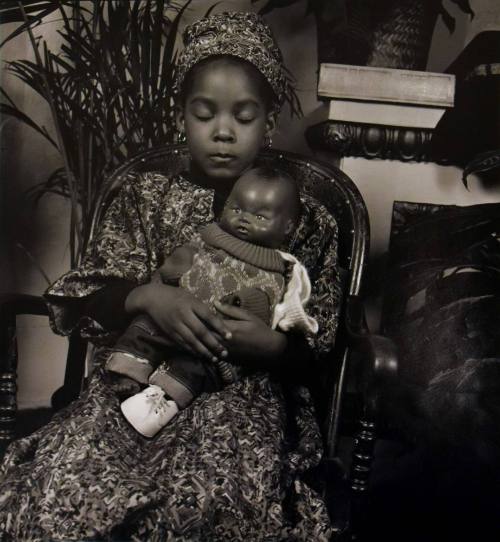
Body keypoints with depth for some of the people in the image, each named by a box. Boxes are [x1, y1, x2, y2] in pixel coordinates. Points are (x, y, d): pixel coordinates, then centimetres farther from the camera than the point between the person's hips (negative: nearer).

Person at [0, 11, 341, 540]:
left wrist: (272, 343, -18)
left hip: (243, 390, -1)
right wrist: (147, 296, -20)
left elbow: (318, 344, 5)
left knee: (212, 497, -33)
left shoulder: (303, 219, 6)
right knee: (55, 488, -25)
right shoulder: (144, 195, 9)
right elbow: (81, 302, 1)